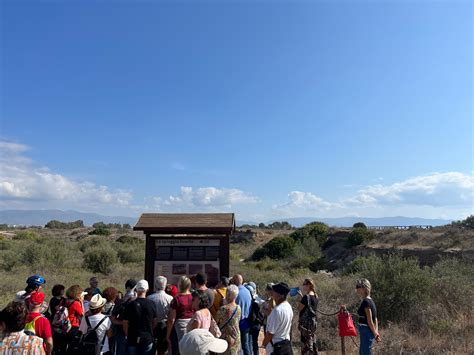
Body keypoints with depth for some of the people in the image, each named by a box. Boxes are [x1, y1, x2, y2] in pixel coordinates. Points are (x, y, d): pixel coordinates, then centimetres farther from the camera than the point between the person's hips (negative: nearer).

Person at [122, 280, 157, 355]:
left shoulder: (130, 305, -12)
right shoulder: (151, 304, -7)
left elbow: (125, 324, -6)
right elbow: (154, 322, 3)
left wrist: (127, 335, 11)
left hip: (133, 338, -1)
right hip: (148, 338, 1)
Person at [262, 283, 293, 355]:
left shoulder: (277, 310, -25)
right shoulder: (289, 307, 2)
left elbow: (270, 332, -19)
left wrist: (264, 343, -4)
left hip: (276, 345, -9)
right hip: (287, 343, 9)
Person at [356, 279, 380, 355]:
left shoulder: (366, 302, -19)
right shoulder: (369, 300, 10)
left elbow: (370, 321, -17)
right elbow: (375, 319, 14)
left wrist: (375, 334, -9)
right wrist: (376, 332, 12)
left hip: (366, 332, -10)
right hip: (365, 332, 10)